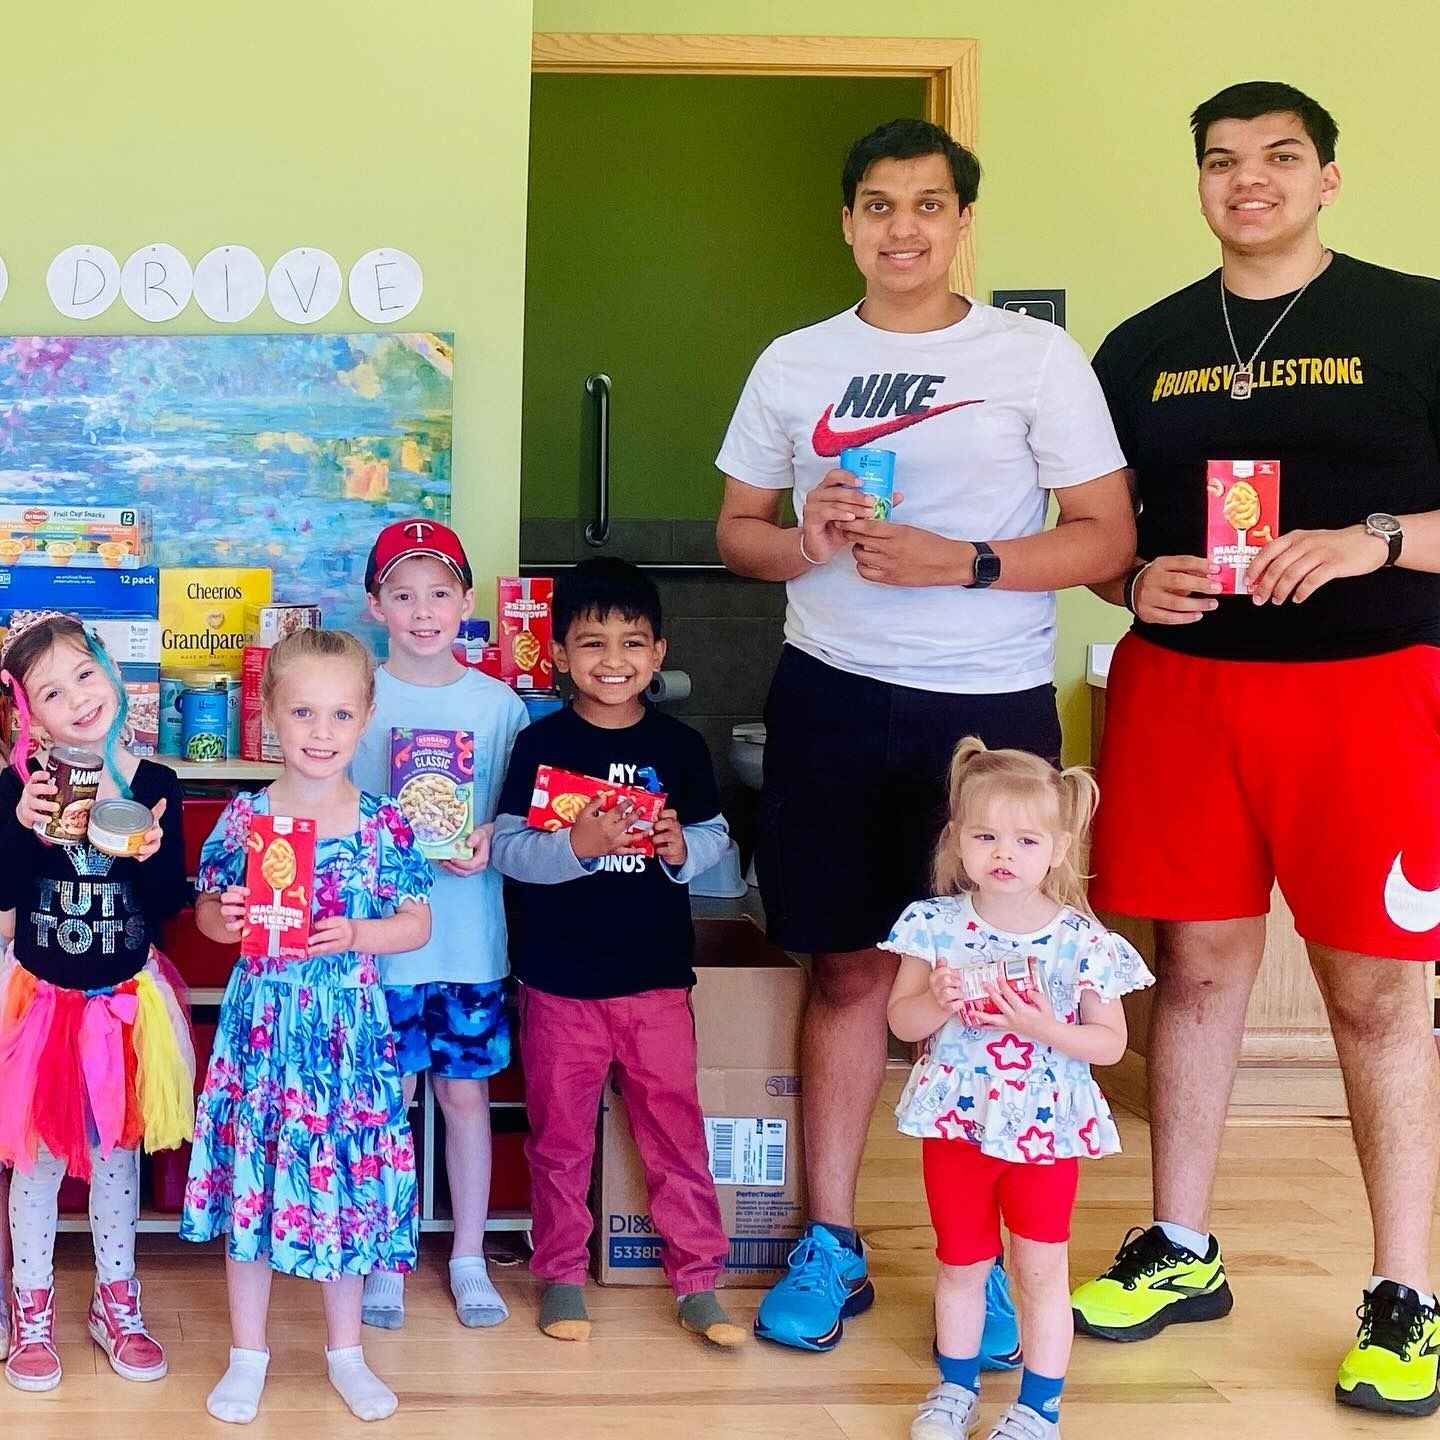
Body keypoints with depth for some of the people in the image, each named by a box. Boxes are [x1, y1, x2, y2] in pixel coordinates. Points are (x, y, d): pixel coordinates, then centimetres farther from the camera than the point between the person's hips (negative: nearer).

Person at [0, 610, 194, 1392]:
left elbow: (173, 902, -6)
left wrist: (153, 855, -25)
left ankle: (116, 1302, 32)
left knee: (118, 1147, 15)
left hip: (126, 997, 1)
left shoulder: (154, 785, -8)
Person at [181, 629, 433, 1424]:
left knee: (345, 1178, 9)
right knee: (248, 1177, 8)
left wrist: (355, 934, -17)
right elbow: (206, 910, 6)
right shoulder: (243, 816, -3)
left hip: (348, 1025, 0)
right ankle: (248, 1352, 24)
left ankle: (345, 1350, 27)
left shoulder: (384, 824, -4)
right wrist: (223, 919, -16)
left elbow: (416, 924, 0)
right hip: (260, 1019, 1)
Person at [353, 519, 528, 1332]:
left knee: (467, 1093, 10)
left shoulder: (499, 704, 2)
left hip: (473, 935, 1)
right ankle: (385, 1259, 20)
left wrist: (490, 841, -14)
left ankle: (469, 1258, 23)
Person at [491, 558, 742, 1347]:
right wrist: (577, 845, -26)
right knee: (560, 1132, 11)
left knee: (674, 1125, 7)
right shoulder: (542, 744, -5)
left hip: (656, 975, 1)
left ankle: (698, 1277, 18)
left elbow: (716, 837, 7)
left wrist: (681, 847, -13)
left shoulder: (679, 746, 1)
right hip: (559, 978, -1)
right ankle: (561, 1273, 25)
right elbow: (506, 847, -10)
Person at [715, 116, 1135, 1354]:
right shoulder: (794, 364, 9)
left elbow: (1107, 535, -3)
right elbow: (737, 529, 13)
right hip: (835, 696, 3)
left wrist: (962, 561, -17)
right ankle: (831, 1246, 18)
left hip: (994, 702, -2)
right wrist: (805, 542, -9)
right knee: (847, 966, 8)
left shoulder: (1037, 357, 0)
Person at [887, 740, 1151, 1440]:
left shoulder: (1082, 942, -12)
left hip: (1045, 1126, -2)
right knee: (961, 1263, 16)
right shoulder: (936, 925, -6)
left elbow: (1110, 1041, -7)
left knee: (1041, 1269, 6)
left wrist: (1046, 1029, -23)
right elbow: (901, 1019, -1)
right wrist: (938, 1003, -23)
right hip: (956, 1121, 2)